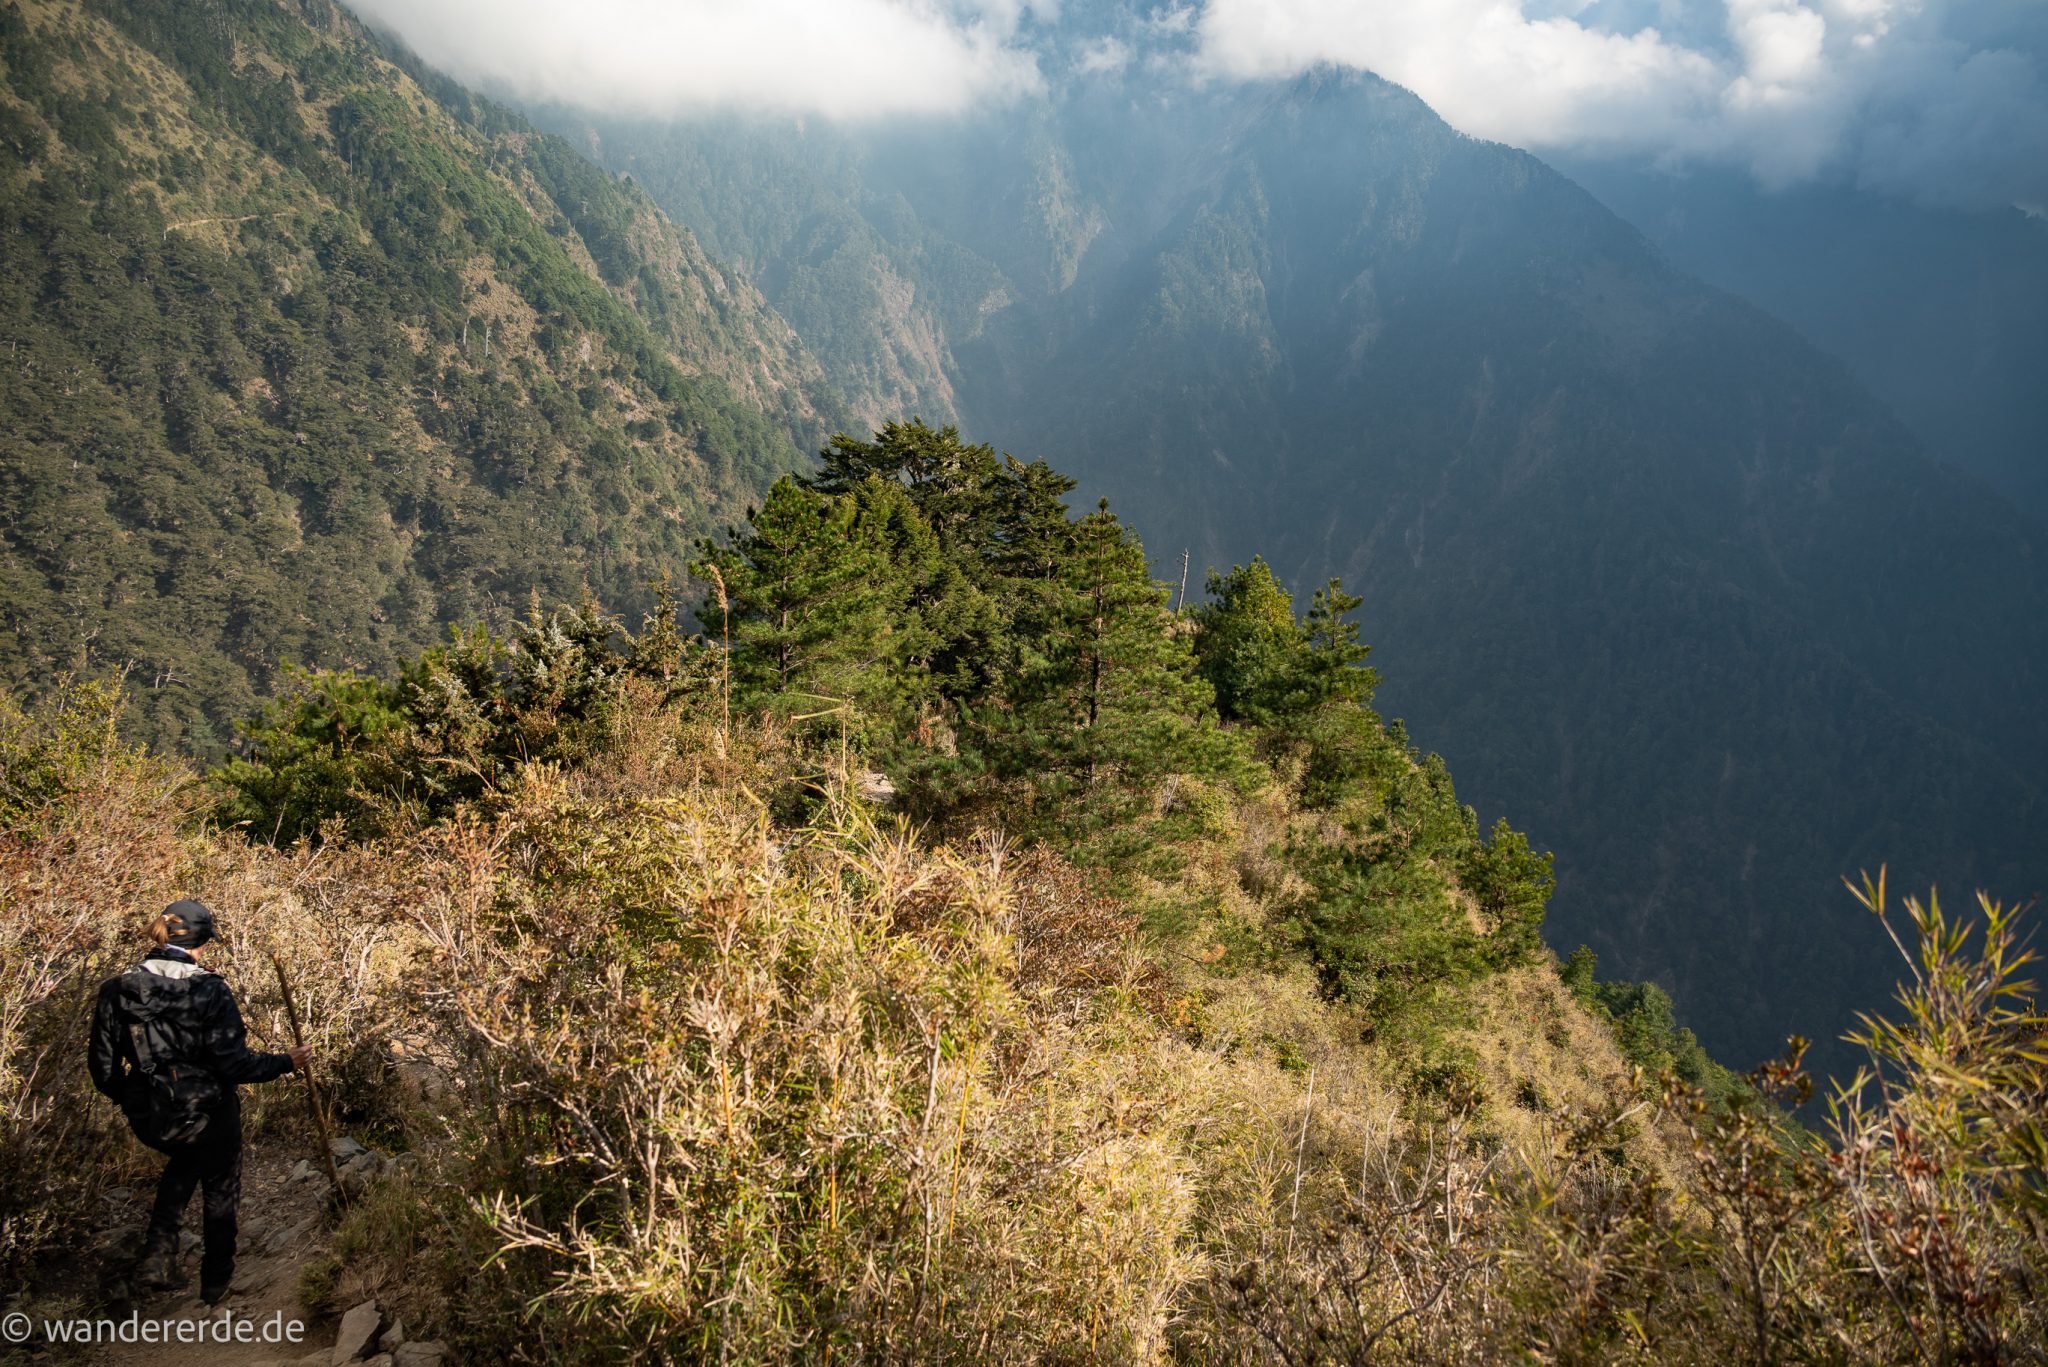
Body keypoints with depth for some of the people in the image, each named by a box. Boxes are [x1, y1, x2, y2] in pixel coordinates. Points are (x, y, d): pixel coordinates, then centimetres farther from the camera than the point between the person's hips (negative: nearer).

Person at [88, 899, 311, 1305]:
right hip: (208, 1115, -4)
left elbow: (103, 1069, -2)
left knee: (184, 1160, 36)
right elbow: (234, 1064, -21)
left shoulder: (117, 990, -10)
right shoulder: (209, 991, -22)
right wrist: (287, 1062, -5)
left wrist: (129, 1099, 18)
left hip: (148, 1119, 4)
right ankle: (215, 1280, 36)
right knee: (220, 1188, 23)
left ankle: (159, 1248, 22)